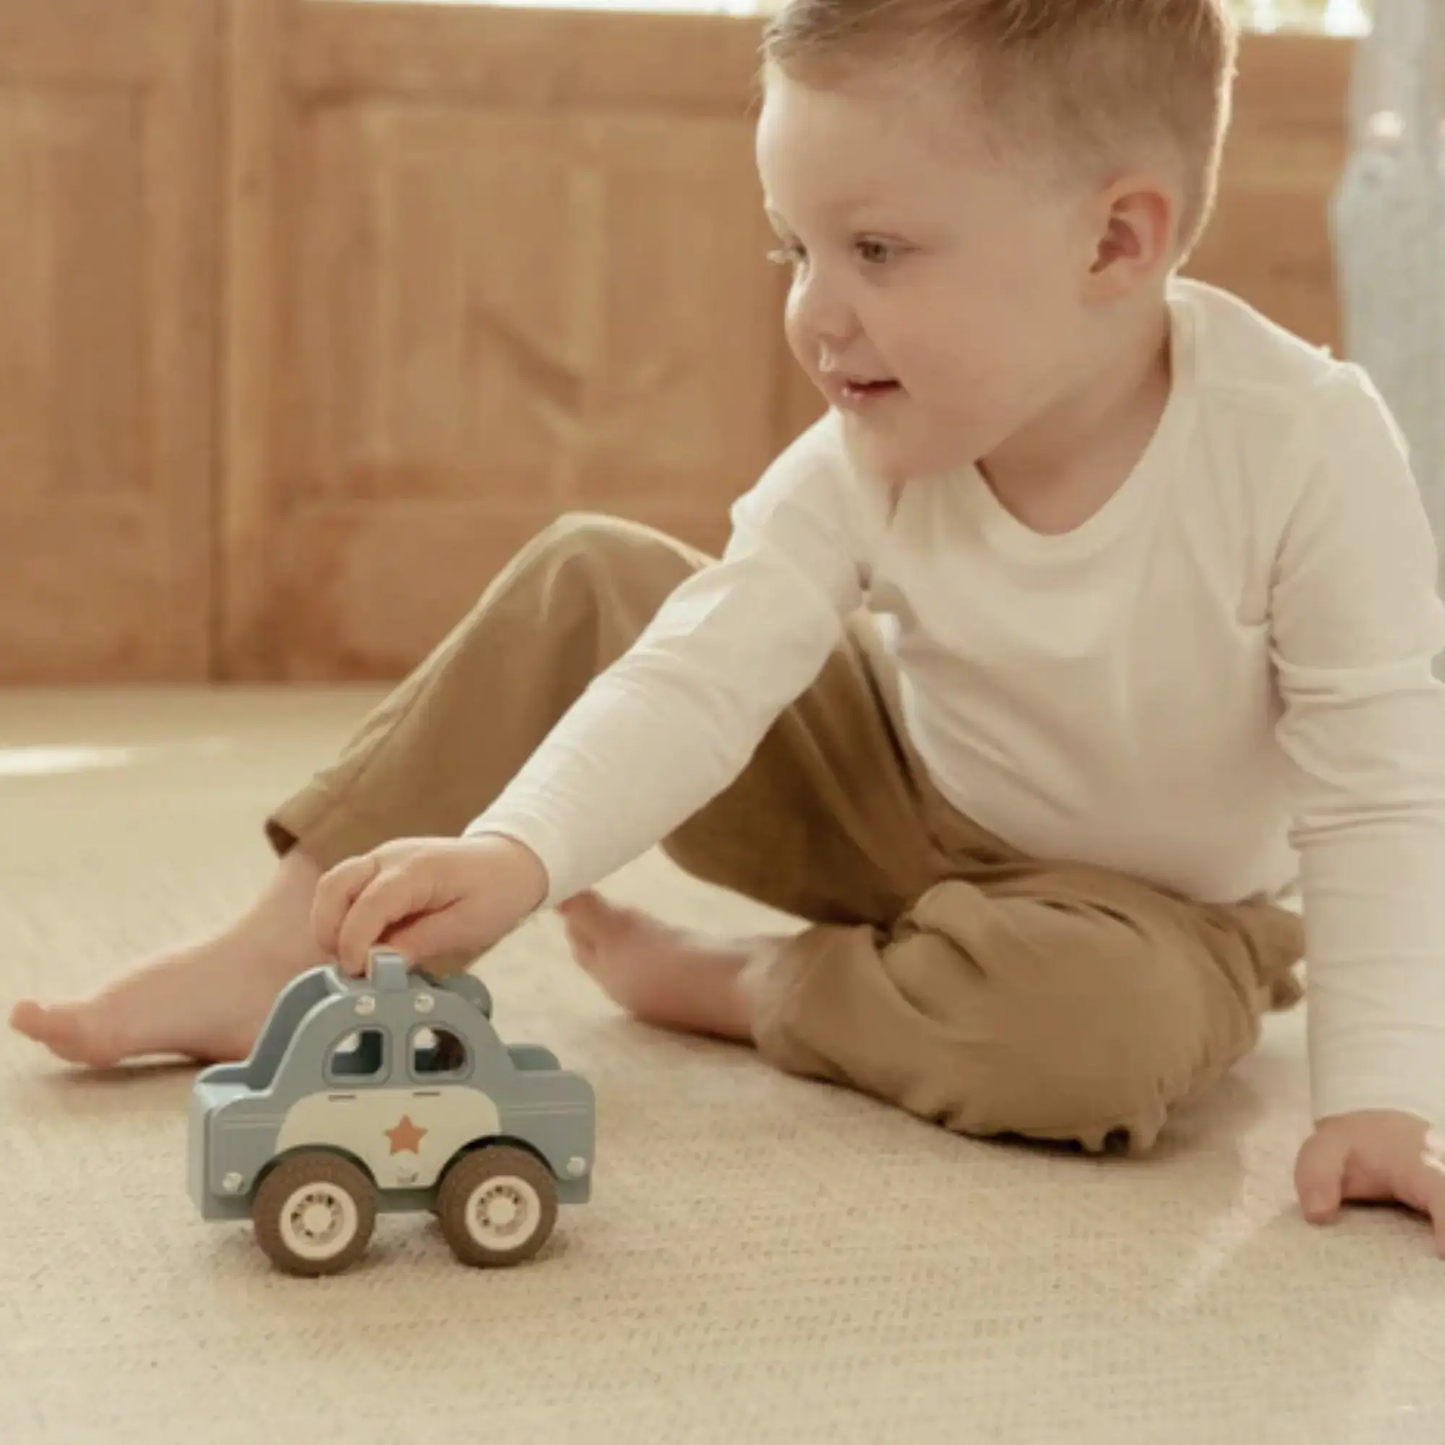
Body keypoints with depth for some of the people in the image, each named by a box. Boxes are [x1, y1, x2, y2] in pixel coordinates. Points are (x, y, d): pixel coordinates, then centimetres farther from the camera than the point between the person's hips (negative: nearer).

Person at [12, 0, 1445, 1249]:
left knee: (1107, 1022, -40)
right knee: (585, 578, -9)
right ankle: (282, 950, -9)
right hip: (907, 796, 3)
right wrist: (517, 853, -44)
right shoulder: (868, 459, -20)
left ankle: (723, 985, -13)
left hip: (1152, 904, -3)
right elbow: (707, 669, -28)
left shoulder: (1305, 444, -31)